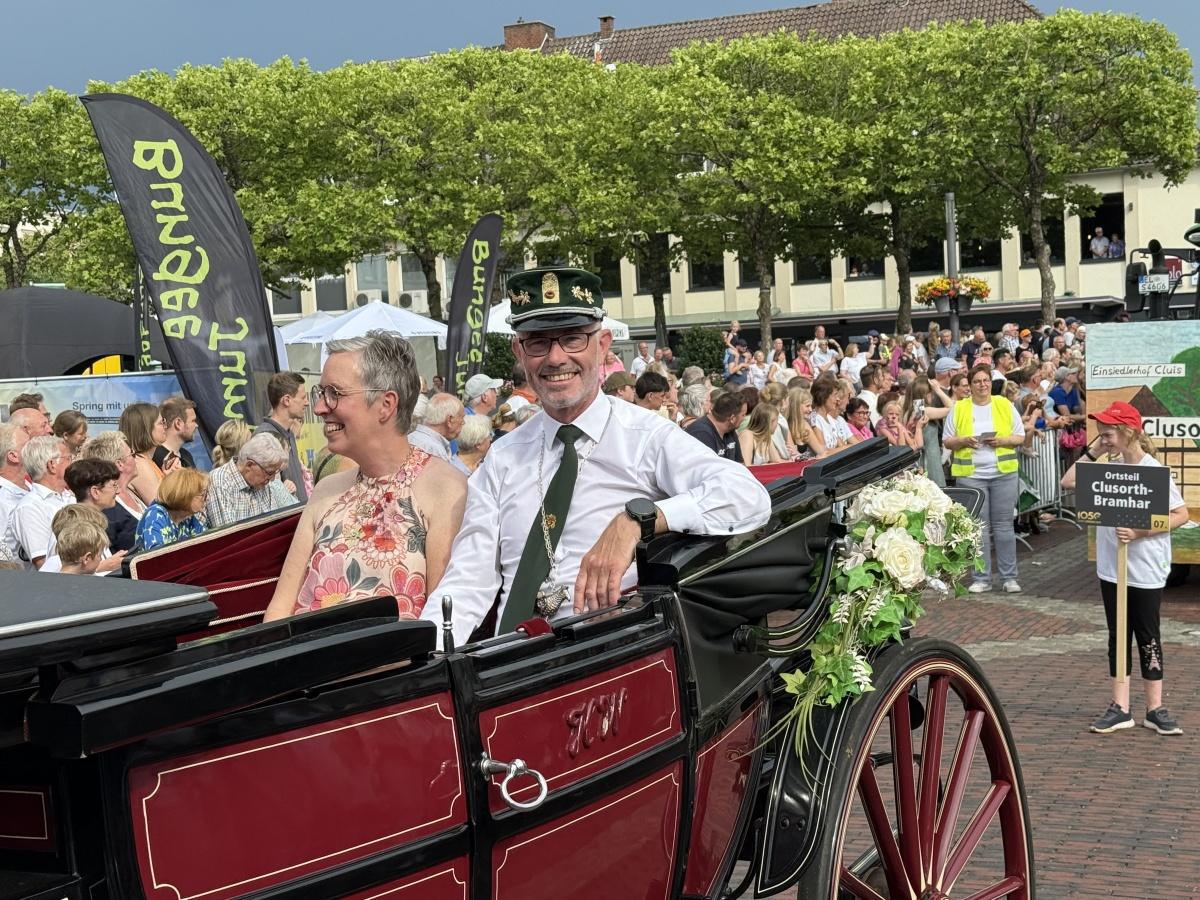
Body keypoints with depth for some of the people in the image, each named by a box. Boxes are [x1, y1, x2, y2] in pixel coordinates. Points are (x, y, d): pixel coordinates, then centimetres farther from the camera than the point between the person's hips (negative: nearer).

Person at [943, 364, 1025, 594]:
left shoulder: (1005, 405, 7)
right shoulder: (959, 409, 6)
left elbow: (1020, 437, 8)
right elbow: (947, 441, 7)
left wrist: (1001, 441, -11)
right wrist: (963, 441, -12)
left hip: (1003, 473, 0)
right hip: (970, 474, 0)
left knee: (1004, 525, 2)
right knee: (978, 526, 1)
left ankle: (1009, 577, 8)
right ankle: (981, 578, 7)